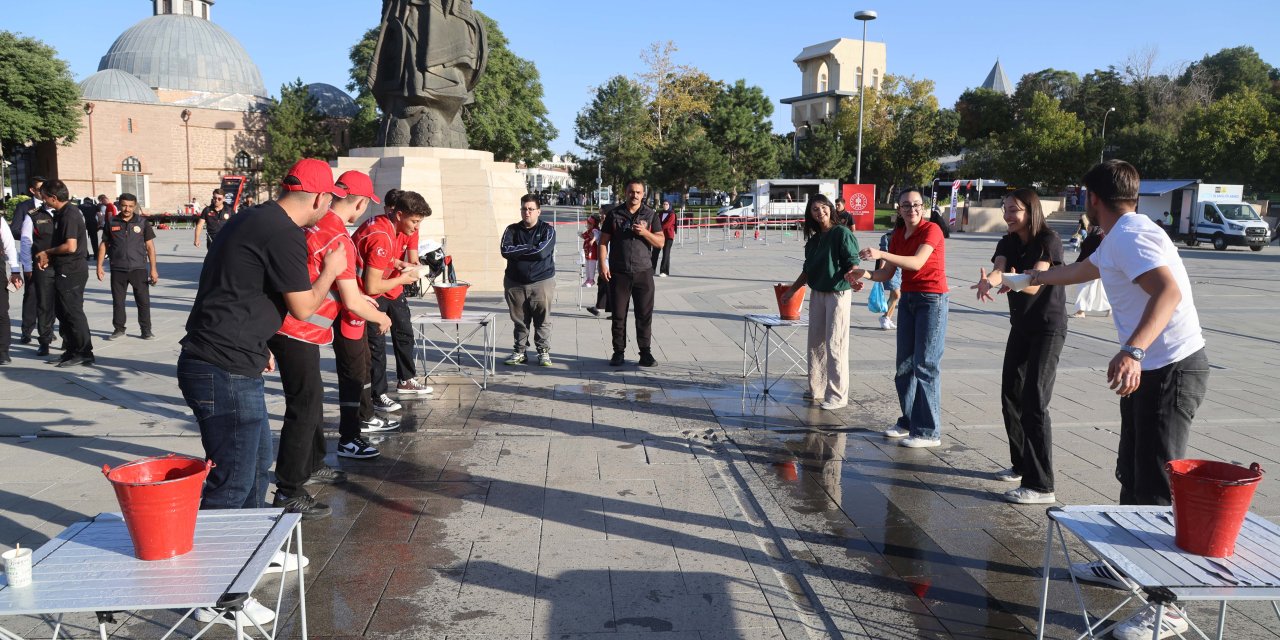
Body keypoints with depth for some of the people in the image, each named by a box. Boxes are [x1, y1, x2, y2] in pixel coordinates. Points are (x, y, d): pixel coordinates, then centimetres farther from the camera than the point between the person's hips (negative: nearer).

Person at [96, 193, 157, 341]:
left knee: (143, 301, 1)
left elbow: (150, 246, 1)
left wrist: (153, 269, -3)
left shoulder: (142, 222, 0)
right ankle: (118, 329, 21)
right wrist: (99, 266, 5)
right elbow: (104, 245, 10)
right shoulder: (111, 222, 4)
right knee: (117, 301, 9)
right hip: (117, 269, 2)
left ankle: (146, 330, 11)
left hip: (139, 268, -1)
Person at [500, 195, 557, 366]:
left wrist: (518, 251, -9)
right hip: (515, 283, 3)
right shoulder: (512, 229, 8)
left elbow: (542, 252, -17)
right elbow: (505, 250, -8)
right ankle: (520, 352, 18)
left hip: (541, 282, -3)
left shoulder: (547, 230, 0)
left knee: (542, 320, 0)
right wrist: (530, 248, -11)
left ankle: (544, 352, 9)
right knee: (519, 320, 8)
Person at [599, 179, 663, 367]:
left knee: (644, 315, 1)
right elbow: (603, 241, 4)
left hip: (643, 273, 0)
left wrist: (644, 232, -14)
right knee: (618, 315, 4)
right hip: (619, 273, 0)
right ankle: (618, 352, 12)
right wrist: (603, 264, -7)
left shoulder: (651, 215, 7)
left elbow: (660, 242, 3)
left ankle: (646, 353, 8)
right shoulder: (614, 214, 5)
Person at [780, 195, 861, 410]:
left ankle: (837, 395, 0)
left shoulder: (842, 233, -9)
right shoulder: (814, 239, 12)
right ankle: (817, 389, 25)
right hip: (817, 293, 8)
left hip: (838, 293, -8)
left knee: (835, 345, -7)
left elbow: (852, 262, -16)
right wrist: (792, 290, 24)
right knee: (816, 343, 13)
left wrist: (853, 279, -35)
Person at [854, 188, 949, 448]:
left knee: (925, 364, -8)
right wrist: (867, 274, -14)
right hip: (908, 298, 7)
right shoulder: (898, 235, 9)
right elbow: (887, 273, 6)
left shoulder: (931, 230, -11)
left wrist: (881, 254, -36)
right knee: (904, 364, 10)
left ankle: (928, 431, -3)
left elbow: (917, 262, -27)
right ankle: (909, 421, 22)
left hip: (932, 299, -7)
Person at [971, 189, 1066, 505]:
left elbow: (1035, 285, -25)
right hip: (1021, 326, 8)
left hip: (1048, 327, -8)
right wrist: (987, 282, -39)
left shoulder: (1048, 240, -13)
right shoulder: (1009, 242, 5)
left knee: (1034, 401, -14)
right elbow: (997, 270, -15)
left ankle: (1041, 486, -13)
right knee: (1010, 395, 13)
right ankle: (1021, 464, 31)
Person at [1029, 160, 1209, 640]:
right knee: (1132, 476, 19)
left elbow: (1168, 290, -33)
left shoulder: (1131, 236, -17)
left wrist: (1132, 350, -46)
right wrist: (1031, 278, 48)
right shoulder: (1118, 239, 15)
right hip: (1150, 370, 10)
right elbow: (1082, 270, 35)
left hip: (1171, 371, -10)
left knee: (1157, 487, -7)